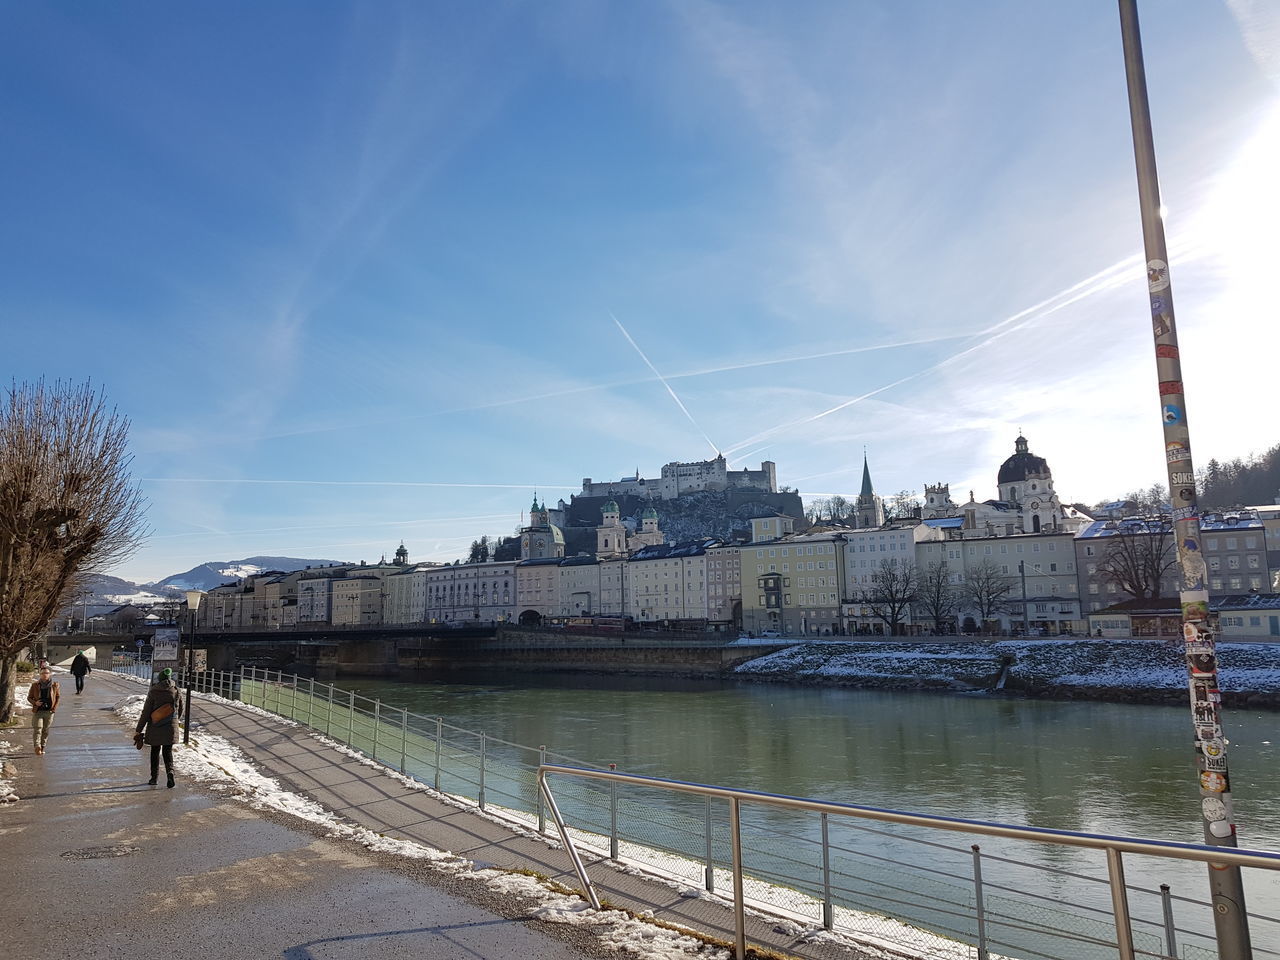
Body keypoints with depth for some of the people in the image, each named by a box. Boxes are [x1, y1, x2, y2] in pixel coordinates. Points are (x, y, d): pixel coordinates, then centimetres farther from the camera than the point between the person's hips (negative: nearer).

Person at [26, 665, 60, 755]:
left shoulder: (54, 685, 1)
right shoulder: (35, 685, -1)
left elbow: (57, 697, 11)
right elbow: (29, 697, 8)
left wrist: (55, 708, 0)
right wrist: (35, 703, -12)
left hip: (49, 711, 1)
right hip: (38, 711, -1)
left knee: (45, 730, 9)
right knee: (37, 729, -13)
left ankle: (42, 747, 20)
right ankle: (37, 746, -20)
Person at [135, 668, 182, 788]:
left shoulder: (153, 692, -10)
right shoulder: (176, 691, -1)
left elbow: (145, 713, -9)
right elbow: (180, 711, 9)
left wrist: (138, 731, -2)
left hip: (155, 728, -1)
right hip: (171, 728, 1)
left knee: (155, 751, 16)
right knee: (168, 751, 9)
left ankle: (154, 777, 21)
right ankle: (170, 771, -14)